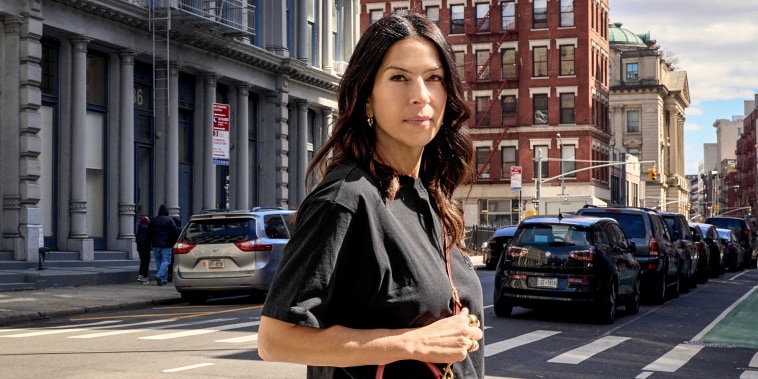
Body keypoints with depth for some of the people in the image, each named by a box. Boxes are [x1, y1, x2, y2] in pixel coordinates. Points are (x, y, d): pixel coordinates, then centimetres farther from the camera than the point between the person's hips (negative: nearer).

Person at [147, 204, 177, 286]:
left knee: (159, 261, 11)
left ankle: (163, 279, 11)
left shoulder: (153, 220, 9)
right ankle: (159, 275, -23)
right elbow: (174, 233, -8)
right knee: (166, 260, -3)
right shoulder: (169, 220, -5)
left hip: (155, 245, 4)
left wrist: (150, 243, 18)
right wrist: (173, 243, 2)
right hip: (166, 245, -4)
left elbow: (149, 233, 11)